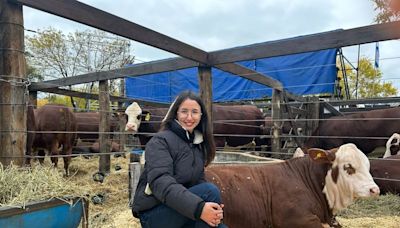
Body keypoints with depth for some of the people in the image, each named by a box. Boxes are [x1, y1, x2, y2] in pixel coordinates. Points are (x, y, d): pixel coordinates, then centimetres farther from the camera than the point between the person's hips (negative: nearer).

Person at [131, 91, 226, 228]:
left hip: (181, 212, 6)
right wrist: (198, 207, -38)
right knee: (210, 191, -26)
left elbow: (199, 181, 6)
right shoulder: (160, 141, -14)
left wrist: (214, 207, -15)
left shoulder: (198, 145, 9)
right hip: (153, 213, -6)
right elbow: (160, 182, -27)